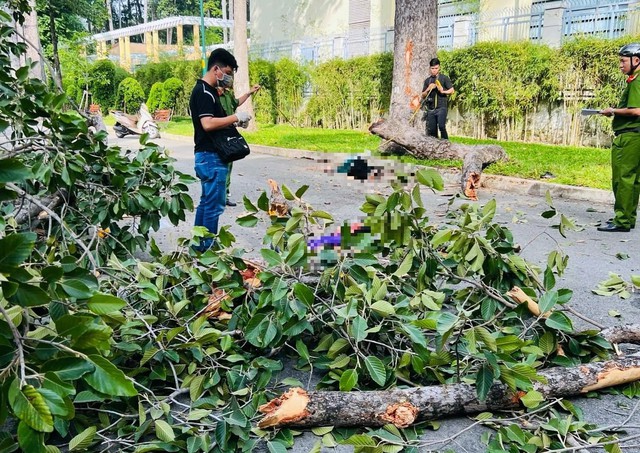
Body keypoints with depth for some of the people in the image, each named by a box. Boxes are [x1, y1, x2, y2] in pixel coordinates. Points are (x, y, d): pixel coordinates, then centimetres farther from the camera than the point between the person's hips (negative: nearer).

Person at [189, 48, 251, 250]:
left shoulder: (209, 91, 18)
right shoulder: (203, 92, -14)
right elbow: (208, 124, -25)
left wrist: (233, 121, 7)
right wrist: (236, 117, -17)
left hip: (208, 156, 11)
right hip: (212, 157, -11)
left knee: (206, 202, 15)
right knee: (214, 205, -6)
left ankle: (199, 246, 23)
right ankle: (208, 248, 1)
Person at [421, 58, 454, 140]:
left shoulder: (444, 78, 5)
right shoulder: (427, 80, 16)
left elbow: (452, 90, 2)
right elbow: (423, 96, 15)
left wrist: (443, 91, -17)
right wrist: (428, 89, -4)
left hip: (441, 107, -4)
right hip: (430, 109, 4)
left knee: (441, 126, -20)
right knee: (431, 130, 4)